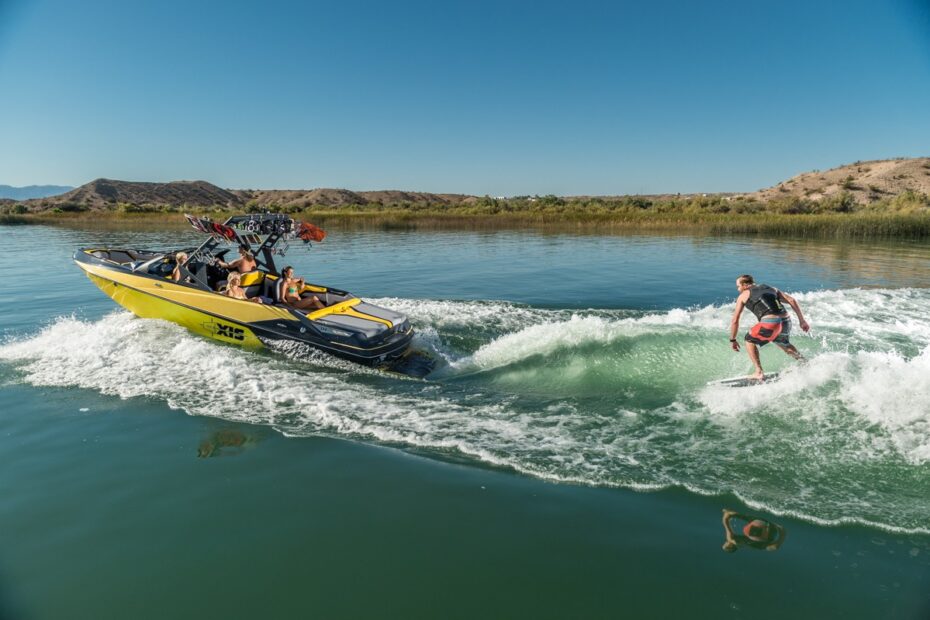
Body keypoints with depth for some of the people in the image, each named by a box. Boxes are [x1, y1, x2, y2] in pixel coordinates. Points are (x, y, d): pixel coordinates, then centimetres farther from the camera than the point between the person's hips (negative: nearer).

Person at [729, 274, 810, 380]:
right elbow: (792, 300, 18)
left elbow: (735, 321, 13)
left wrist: (732, 340, 22)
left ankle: (759, 373, 8)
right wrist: (802, 320, 18)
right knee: (782, 342, 36)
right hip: (786, 321, 6)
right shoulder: (770, 288, 28)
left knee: (749, 340, 17)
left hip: (770, 323, -6)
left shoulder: (743, 295, 14)